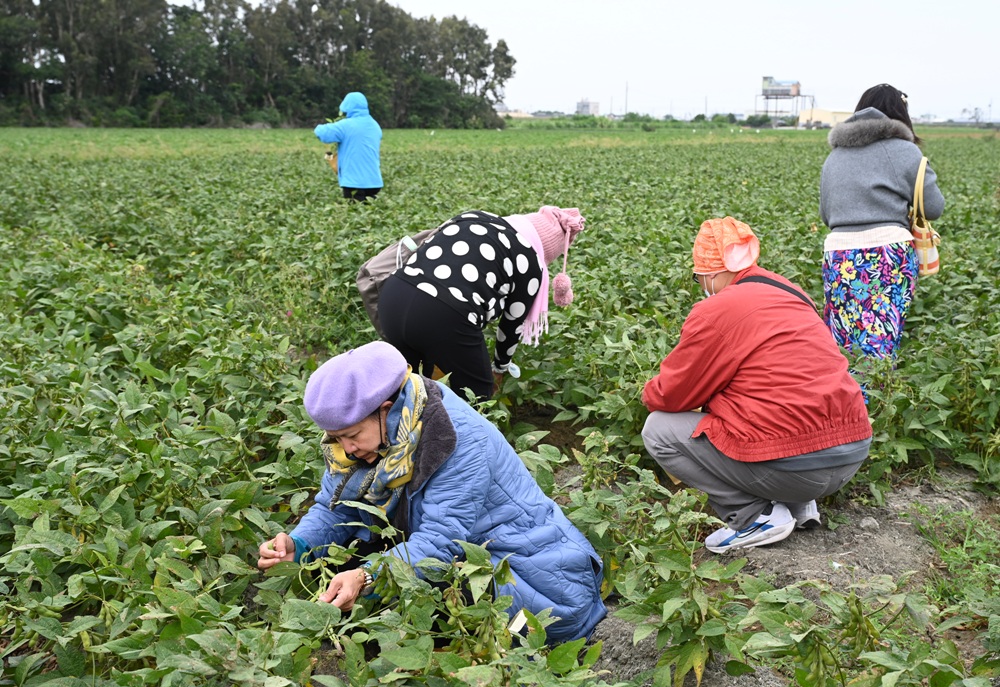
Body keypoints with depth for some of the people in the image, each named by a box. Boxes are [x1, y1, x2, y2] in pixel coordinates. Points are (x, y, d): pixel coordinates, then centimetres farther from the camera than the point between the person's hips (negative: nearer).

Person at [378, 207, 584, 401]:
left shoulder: (474, 218, 26)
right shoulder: (530, 264, 12)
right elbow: (513, 323, 22)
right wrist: (500, 367, 43)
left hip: (393, 295, 6)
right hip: (443, 316, -6)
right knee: (475, 392, 20)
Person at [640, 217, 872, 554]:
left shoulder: (716, 310, -12)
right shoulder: (789, 293, 13)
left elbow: (671, 395, -3)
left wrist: (650, 393, 21)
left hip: (794, 467, -8)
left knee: (658, 430, 4)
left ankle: (756, 516, -1)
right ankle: (798, 505, 18)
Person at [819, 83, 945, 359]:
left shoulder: (834, 156, 16)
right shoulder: (904, 151, 2)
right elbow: (933, 208, 5)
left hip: (838, 256, 4)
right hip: (889, 253, -4)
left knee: (840, 345, 5)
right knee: (880, 346, -5)